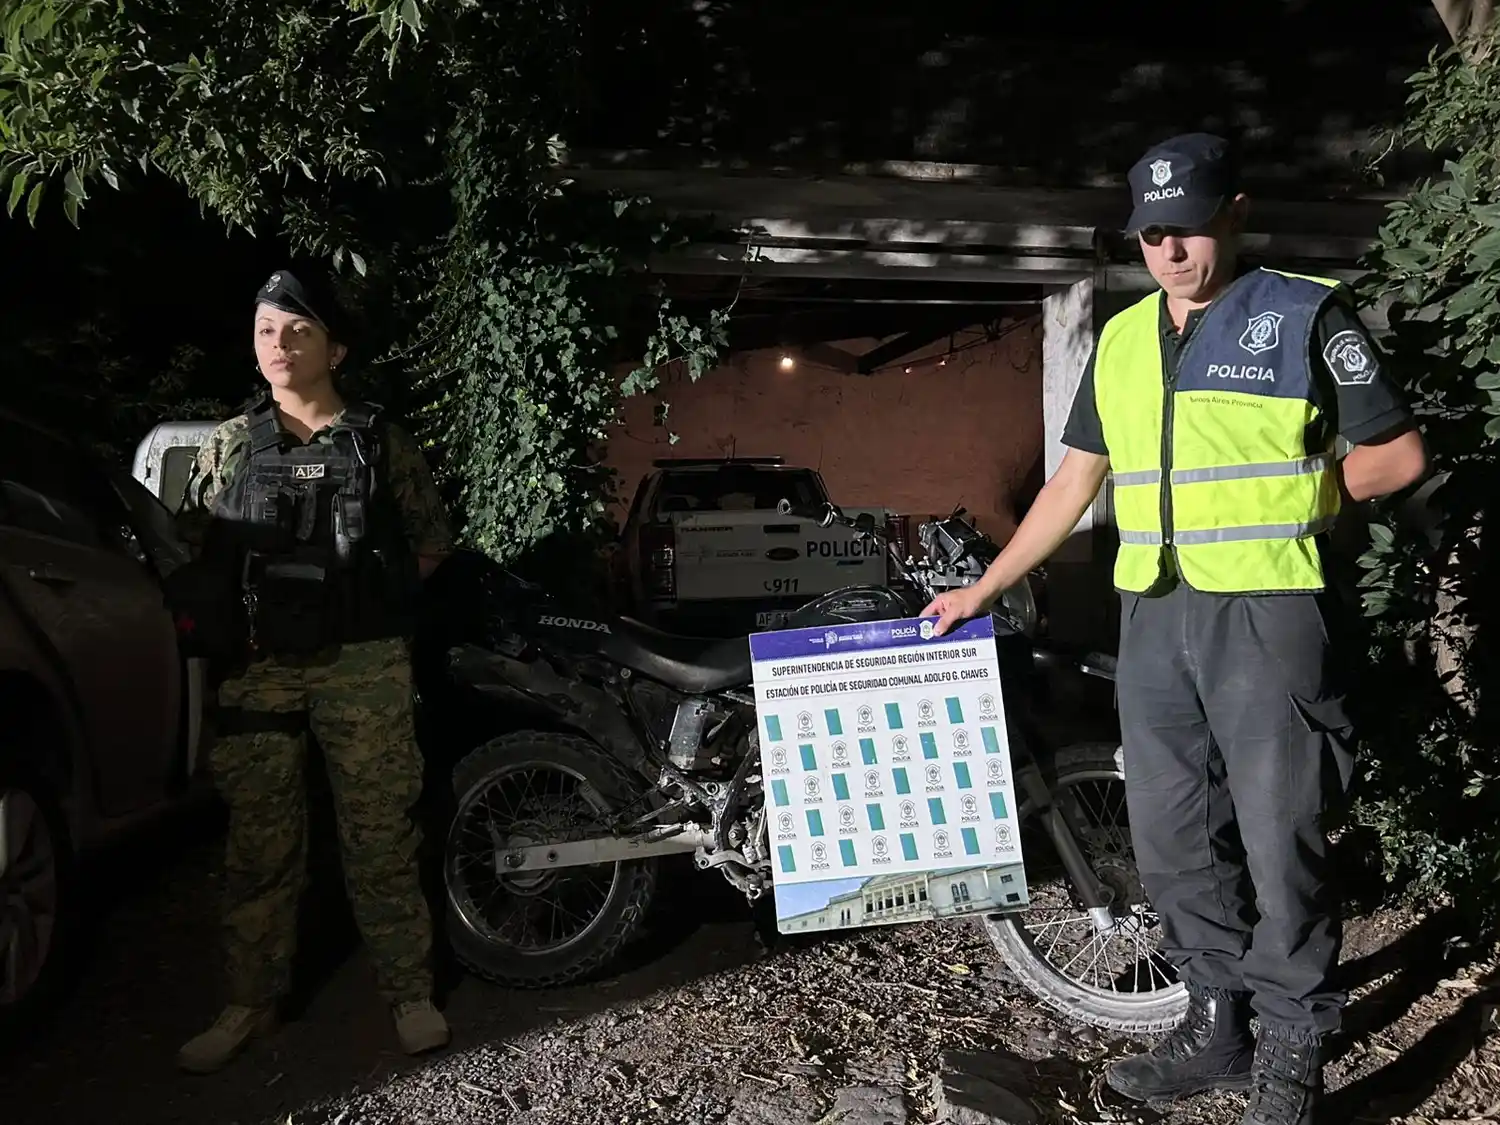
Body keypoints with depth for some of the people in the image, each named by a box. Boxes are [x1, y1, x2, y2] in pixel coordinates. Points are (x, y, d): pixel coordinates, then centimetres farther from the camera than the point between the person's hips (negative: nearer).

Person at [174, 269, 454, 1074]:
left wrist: (373, 598, 4)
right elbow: (190, 549, 14)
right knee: (258, 841, 9)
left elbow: (432, 539, 11)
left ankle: (409, 991, 14)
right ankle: (252, 1002, 22)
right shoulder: (230, 444, 11)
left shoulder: (379, 440, 5)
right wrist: (227, 616, 4)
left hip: (363, 667, -2)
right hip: (257, 666, 2)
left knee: (380, 834, 3)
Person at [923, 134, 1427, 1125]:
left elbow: (1399, 455, 0)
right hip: (1154, 616, 5)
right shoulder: (1122, 339, 13)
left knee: (1280, 841, 1)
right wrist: (986, 587, 13)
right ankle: (1220, 1025, 29)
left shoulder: (1307, 314, -1)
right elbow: (1075, 481, 15)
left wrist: (1279, 503, -3)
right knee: (1173, 840, 11)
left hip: (1268, 611, -5)